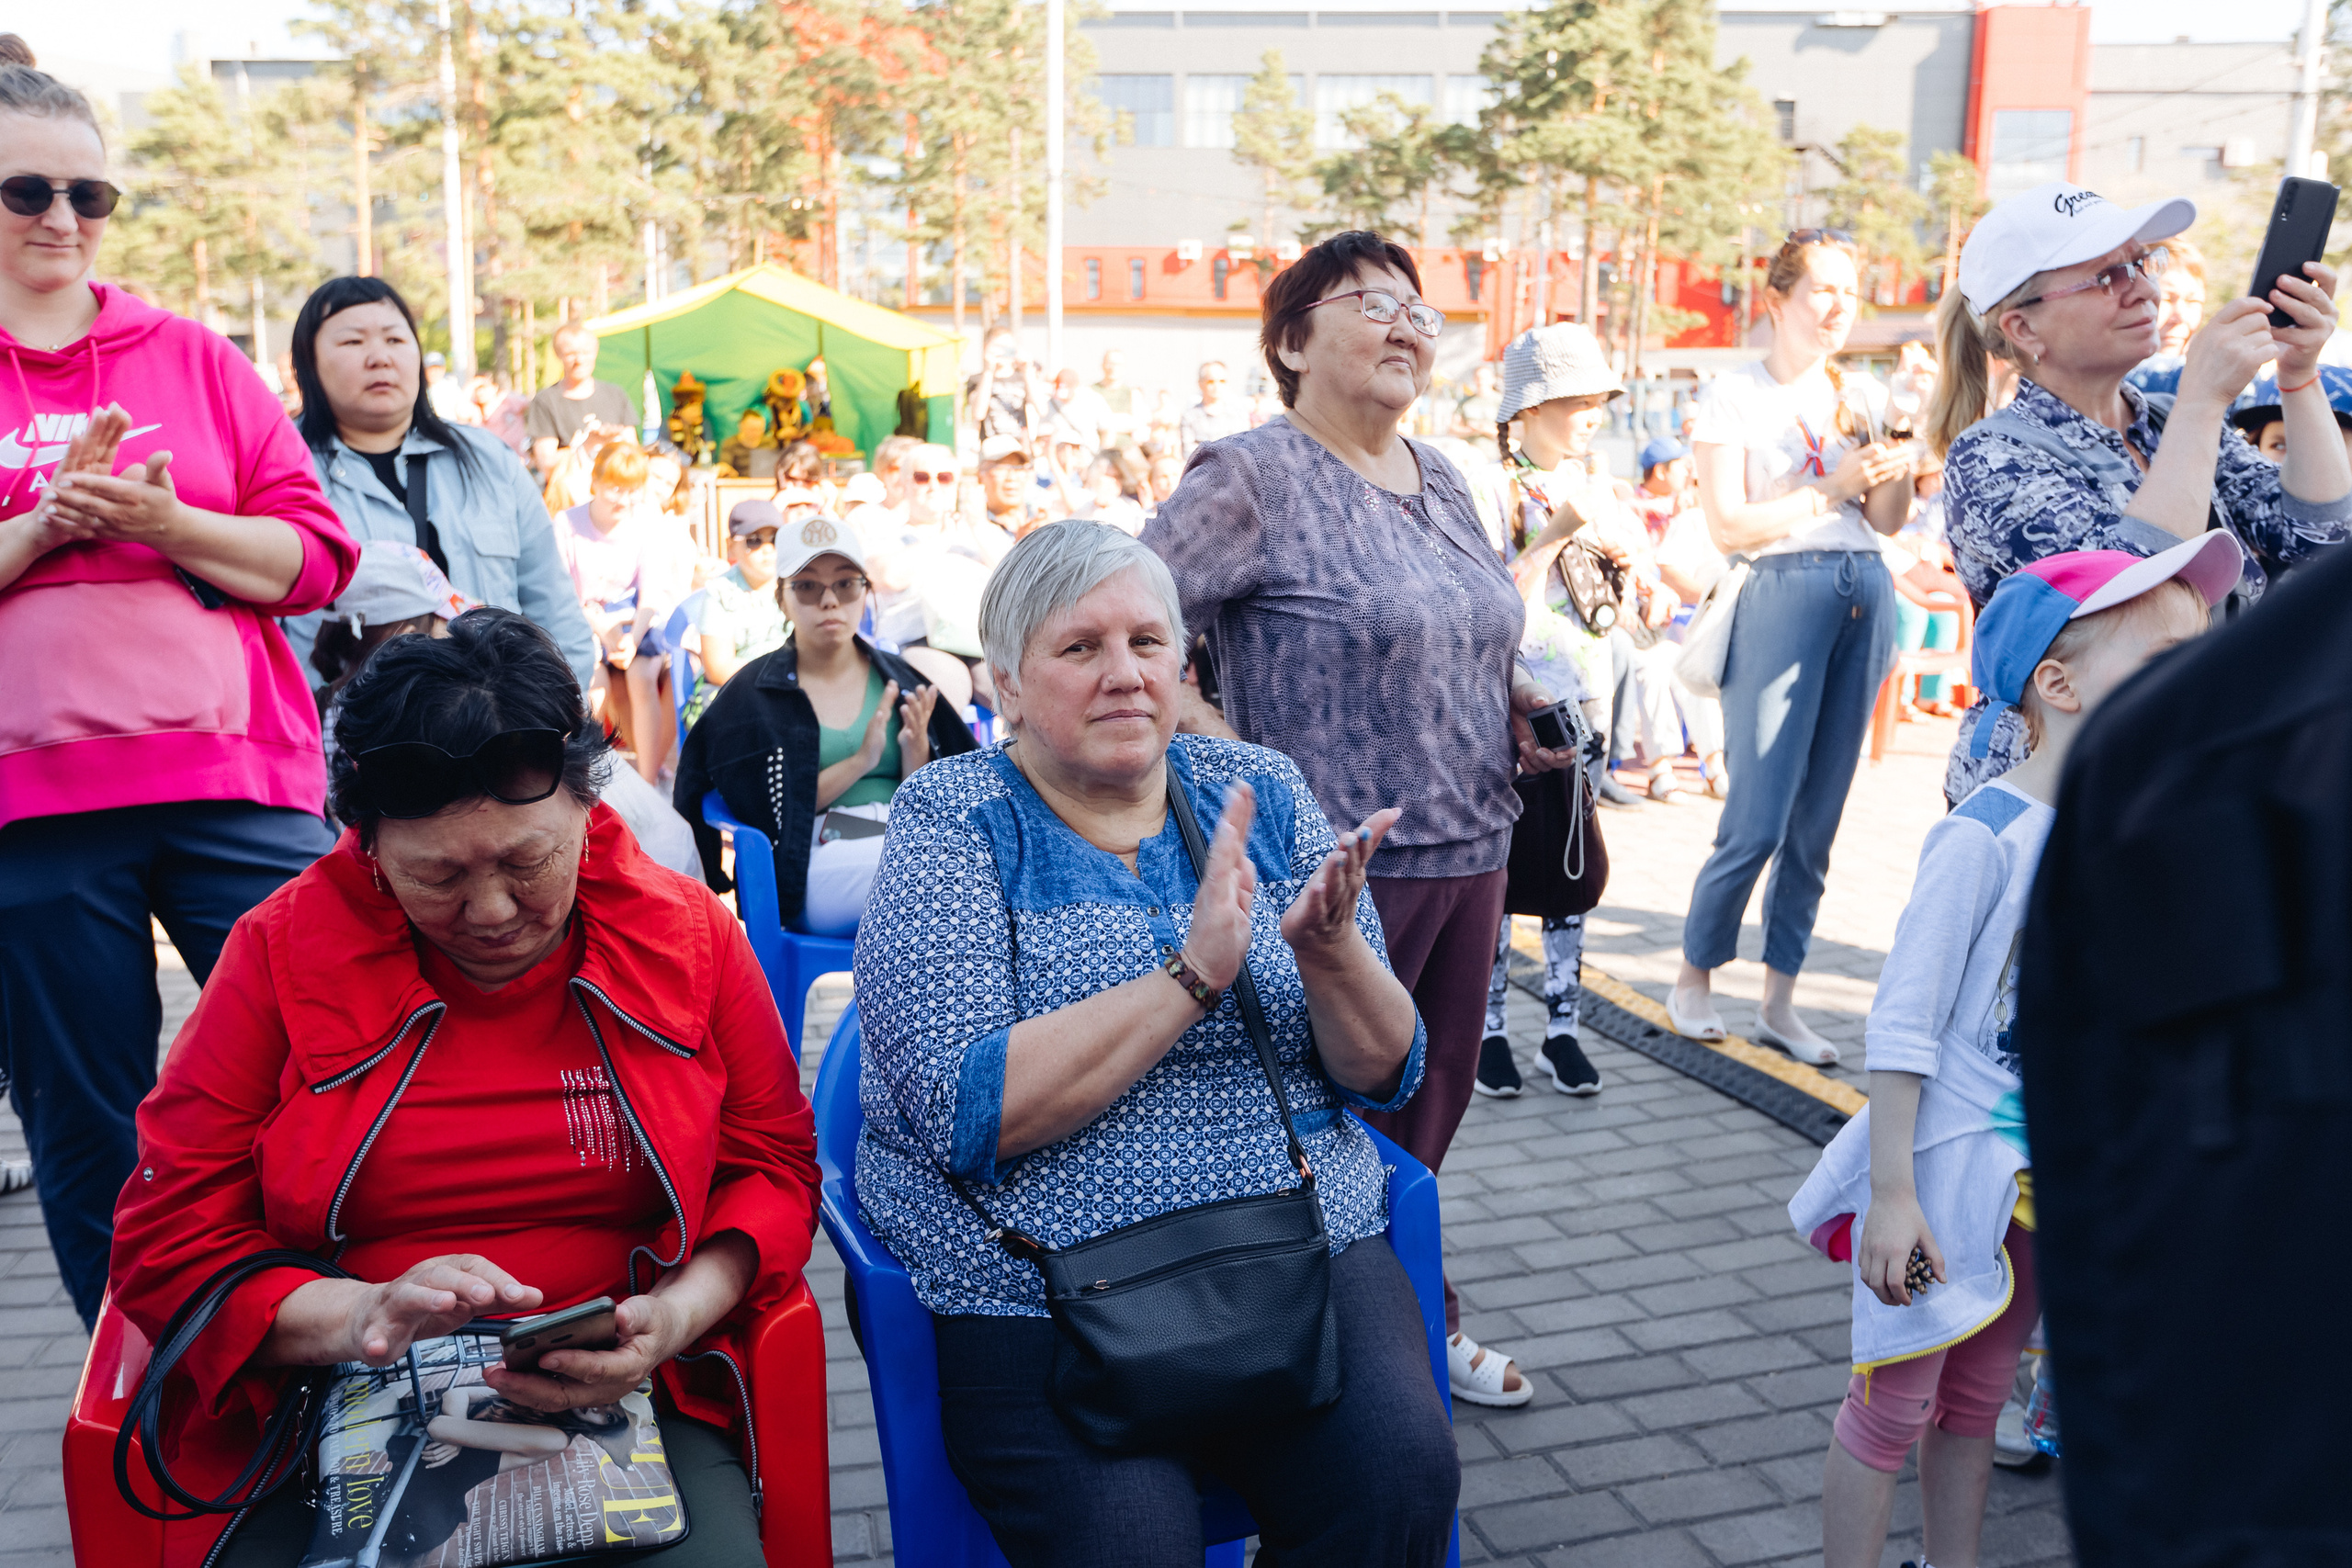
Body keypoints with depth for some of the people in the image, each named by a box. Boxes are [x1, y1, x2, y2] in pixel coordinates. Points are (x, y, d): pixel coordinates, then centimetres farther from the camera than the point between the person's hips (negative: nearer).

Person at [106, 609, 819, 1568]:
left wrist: (680, 1313, -11)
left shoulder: (688, 932, 2)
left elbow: (774, 1164, 9)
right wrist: (359, 1317, -17)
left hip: (621, 1404, 0)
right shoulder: (282, 949, 0)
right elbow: (168, 1239, 1)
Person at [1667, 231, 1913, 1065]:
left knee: (1817, 821, 7)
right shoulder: (1733, 395, 0)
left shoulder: (1863, 395, 15)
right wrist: (1831, 491, -12)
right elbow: (1729, 527, -7)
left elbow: (1887, 520, 15)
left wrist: (1898, 471, -5)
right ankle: (1694, 978, 12)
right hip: (1782, 591, -5)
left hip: (1867, 592, 5)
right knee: (1756, 821, -8)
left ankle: (1780, 1000, 15)